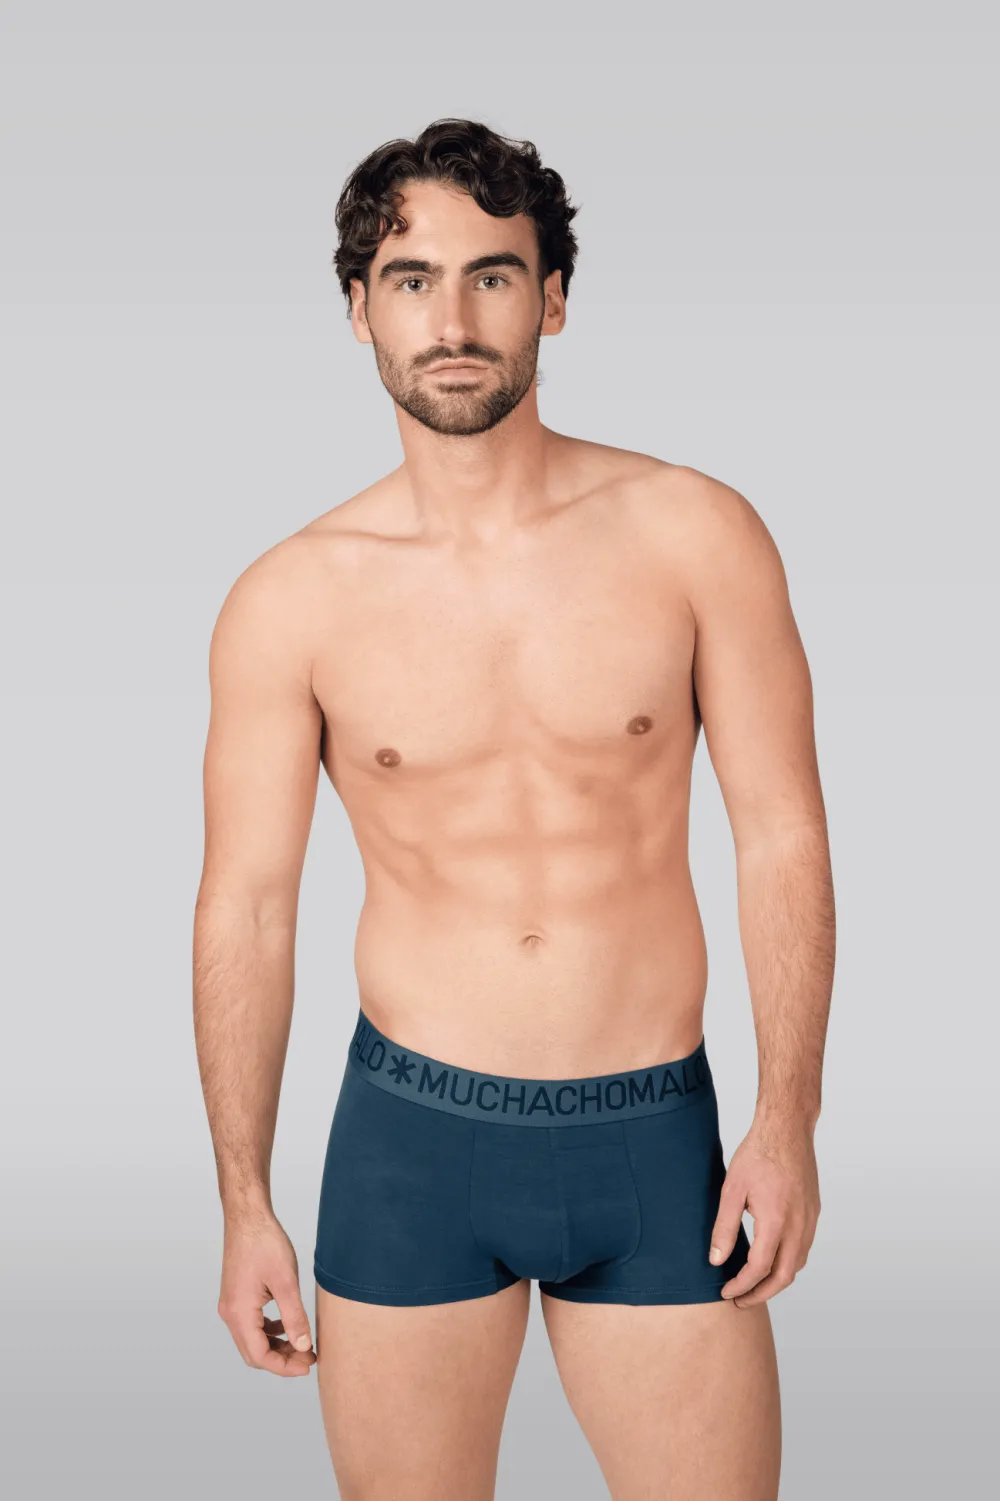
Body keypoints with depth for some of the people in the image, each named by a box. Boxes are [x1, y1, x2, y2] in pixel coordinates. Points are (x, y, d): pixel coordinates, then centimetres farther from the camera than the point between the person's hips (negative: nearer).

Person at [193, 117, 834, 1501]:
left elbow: (782, 833, -2)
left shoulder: (695, 536, -5)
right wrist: (245, 1203, 1)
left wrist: (789, 1115, -7)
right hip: (410, 1135, 0)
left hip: (656, 1138, 0)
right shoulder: (291, 601, -4)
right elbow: (246, 906, 0)